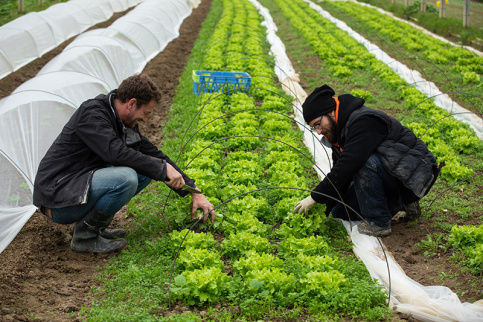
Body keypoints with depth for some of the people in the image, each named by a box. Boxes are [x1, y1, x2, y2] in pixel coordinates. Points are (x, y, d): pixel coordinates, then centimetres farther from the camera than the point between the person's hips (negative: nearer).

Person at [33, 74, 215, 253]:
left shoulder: (125, 123, 9)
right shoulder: (92, 113, -17)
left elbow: (153, 154, 12)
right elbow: (116, 152, -30)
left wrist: (194, 192, 9)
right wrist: (163, 168, -23)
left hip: (81, 188, 9)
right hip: (57, 198, -9)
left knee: (146, 170, 3)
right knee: (125, 178, -30)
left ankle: (95, 226, 5)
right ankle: (84, 236, -11)